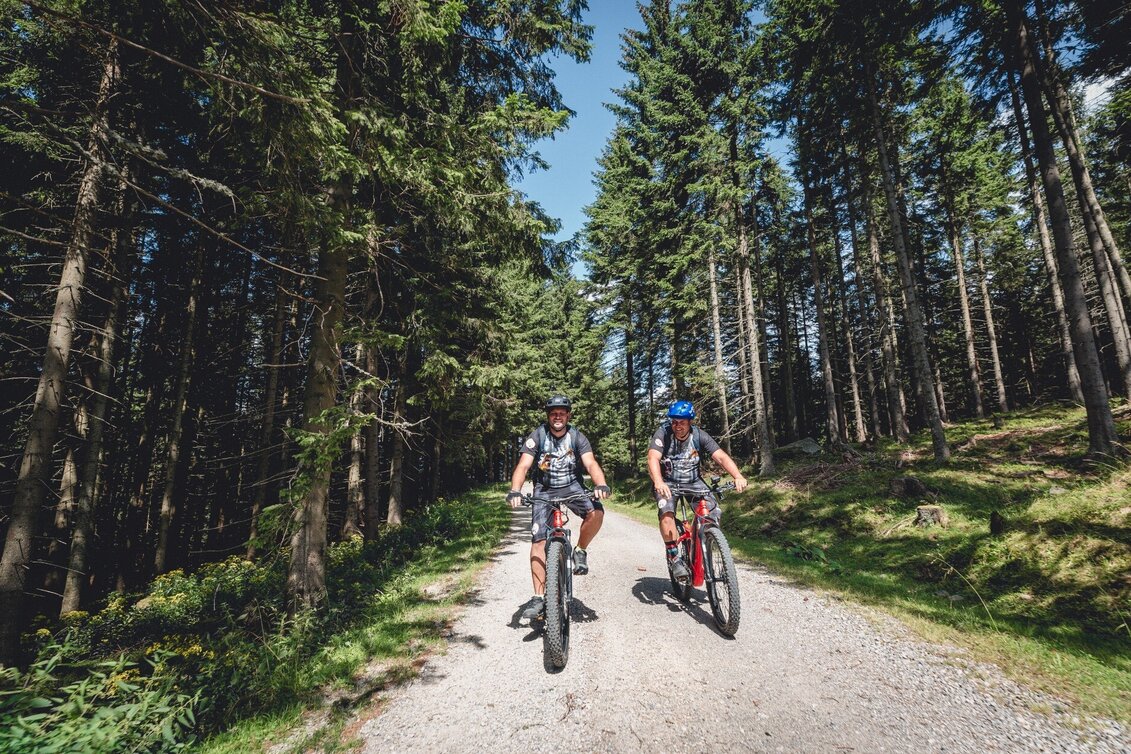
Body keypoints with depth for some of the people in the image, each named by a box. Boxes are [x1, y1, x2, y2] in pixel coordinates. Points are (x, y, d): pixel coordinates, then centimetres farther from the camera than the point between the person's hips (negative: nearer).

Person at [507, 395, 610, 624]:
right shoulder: (537, 436, -10)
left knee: (596, 512, -28)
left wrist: (601, 485, -41)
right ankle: (539, 597, -2)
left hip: (572, 487, 1)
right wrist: (514, 491, -38)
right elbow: (523, 465, -20)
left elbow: (591, 463, -20)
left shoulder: (577, 437, -7)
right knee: (538, 541, -12)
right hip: (544, 490, 0)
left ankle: (580, 551, -1)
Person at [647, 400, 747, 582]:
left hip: (693, 482, 3)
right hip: (667, 483, -3)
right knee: (666, 514, -29)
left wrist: (738, 476, -39)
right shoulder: (663, 434, -17)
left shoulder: (699, 436, -11)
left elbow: (721, 457, -20)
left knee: (714, 513, -15)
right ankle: (674, 558, -13)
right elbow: (653, 458, -31)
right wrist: (658, 482, -50)